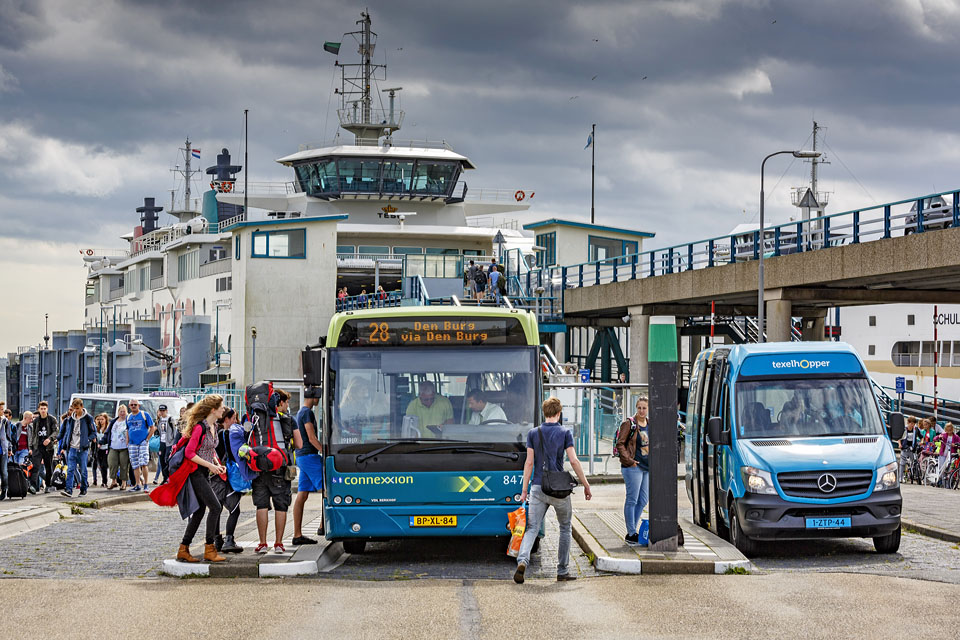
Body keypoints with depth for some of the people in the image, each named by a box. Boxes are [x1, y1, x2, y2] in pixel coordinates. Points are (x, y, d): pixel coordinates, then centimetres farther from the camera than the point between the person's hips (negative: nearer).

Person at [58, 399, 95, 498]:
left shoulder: (88, 418, -2)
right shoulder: (70, 419, 11)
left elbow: (94, 433, 2)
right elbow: (66, 433, 17)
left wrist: (87, 440, -12)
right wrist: (64, 447, 14)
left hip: (82, 449, -3)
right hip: (72, 448, 3)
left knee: (83, 470, 5)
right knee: (70, 469, -8)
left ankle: (83, 489, 18)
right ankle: (69, 490, -15)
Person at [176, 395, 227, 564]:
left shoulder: (213, 426, 10)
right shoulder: (200, 427, -18)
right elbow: (189, 453, -19)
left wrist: (218, 465, 6)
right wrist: (210, 465, -18)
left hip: (205, 473, 9)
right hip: (196, 472, -9)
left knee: (200, 510, 10)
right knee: (215, 507, -12)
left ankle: (183, 550, 15)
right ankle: (209, 549, -5)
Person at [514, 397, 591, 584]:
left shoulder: (533, 433, 5)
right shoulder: (564, 433, -2)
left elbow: (529, 462, 2)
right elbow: (573, 460, -8)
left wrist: (524, 490, 5)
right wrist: (586, 485, 0)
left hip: (538, 487, 2)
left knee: (532, 528, 0)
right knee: (565, 528, 15)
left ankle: (522, 561, -26)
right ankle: (562, 571, 15)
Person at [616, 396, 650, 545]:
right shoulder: (629, 424, -7)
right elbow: (620, 444, -9)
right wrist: (629, 460, -16)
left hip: (647, 467, 7)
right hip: (633, 467, -7)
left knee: (643, 501, 10)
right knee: (632, 500, -4)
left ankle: (633, 530, 20)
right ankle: (631, 534, -1)